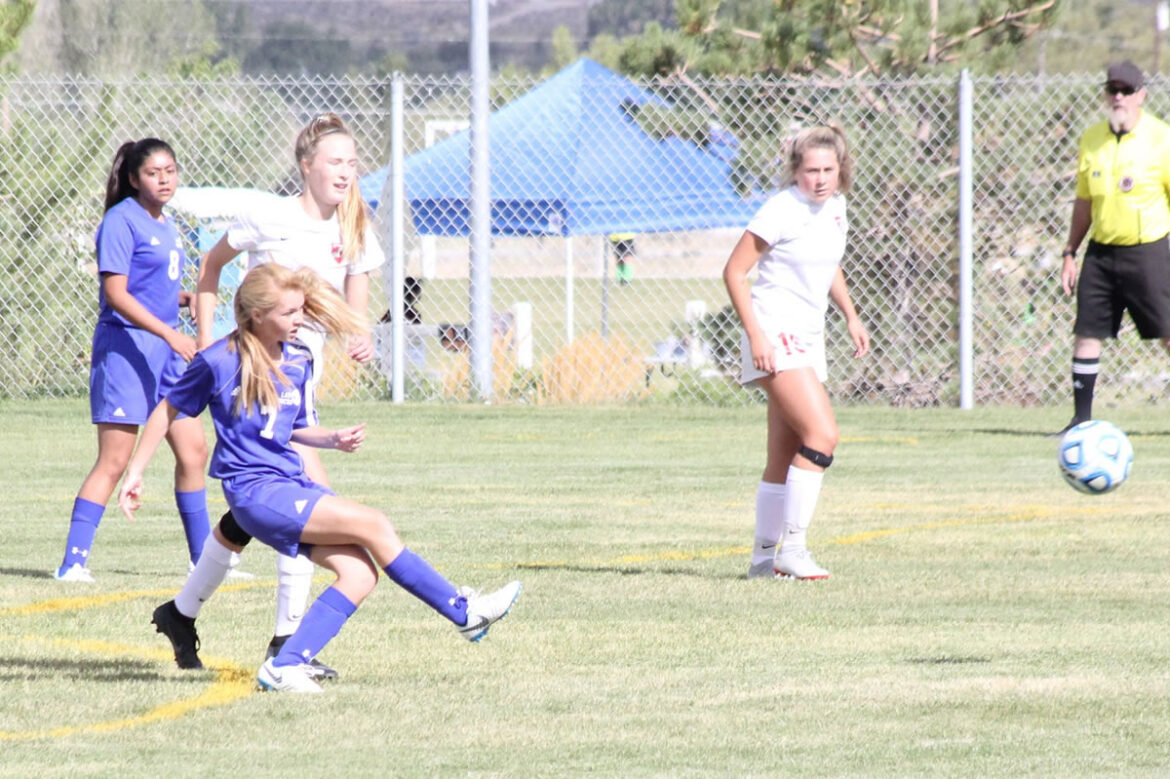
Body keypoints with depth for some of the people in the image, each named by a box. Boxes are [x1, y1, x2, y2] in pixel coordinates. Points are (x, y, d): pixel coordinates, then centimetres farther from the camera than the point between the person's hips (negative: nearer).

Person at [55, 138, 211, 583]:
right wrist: (169, 333, -24)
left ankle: (202, 558, 18)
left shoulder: (165, 226, 15)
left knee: (193, 450, 8)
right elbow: (116, 293, -18)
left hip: (164, 349, 8)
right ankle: (73, 561, -9)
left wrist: (188, 298, 6)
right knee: (114, 461, -11)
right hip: (126, 346, -8)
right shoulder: (122, 221, -11)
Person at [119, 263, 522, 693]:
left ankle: (285, 666, -10)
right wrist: (135, 472, 4)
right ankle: (464, 613, -8)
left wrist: (334, 439, 1)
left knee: (359, 574, -10)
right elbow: (169, 409, 2)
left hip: (294, 486, 8)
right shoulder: (219, 362, -10)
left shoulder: (298, 360, 10)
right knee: (373, 526, -16)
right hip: (255, 493, -8)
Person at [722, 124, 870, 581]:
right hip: (776, 337, -8)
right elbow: (734, 272, -13)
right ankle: (793, 548, -17)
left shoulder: (835, 205, 9)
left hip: (808, 338, 8)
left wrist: (851, 316, 18)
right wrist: (756, 334, -20)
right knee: (822, 435, -20)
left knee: (785, 458, 9)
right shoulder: (782, 209, -15)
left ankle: (764, 556, 16)